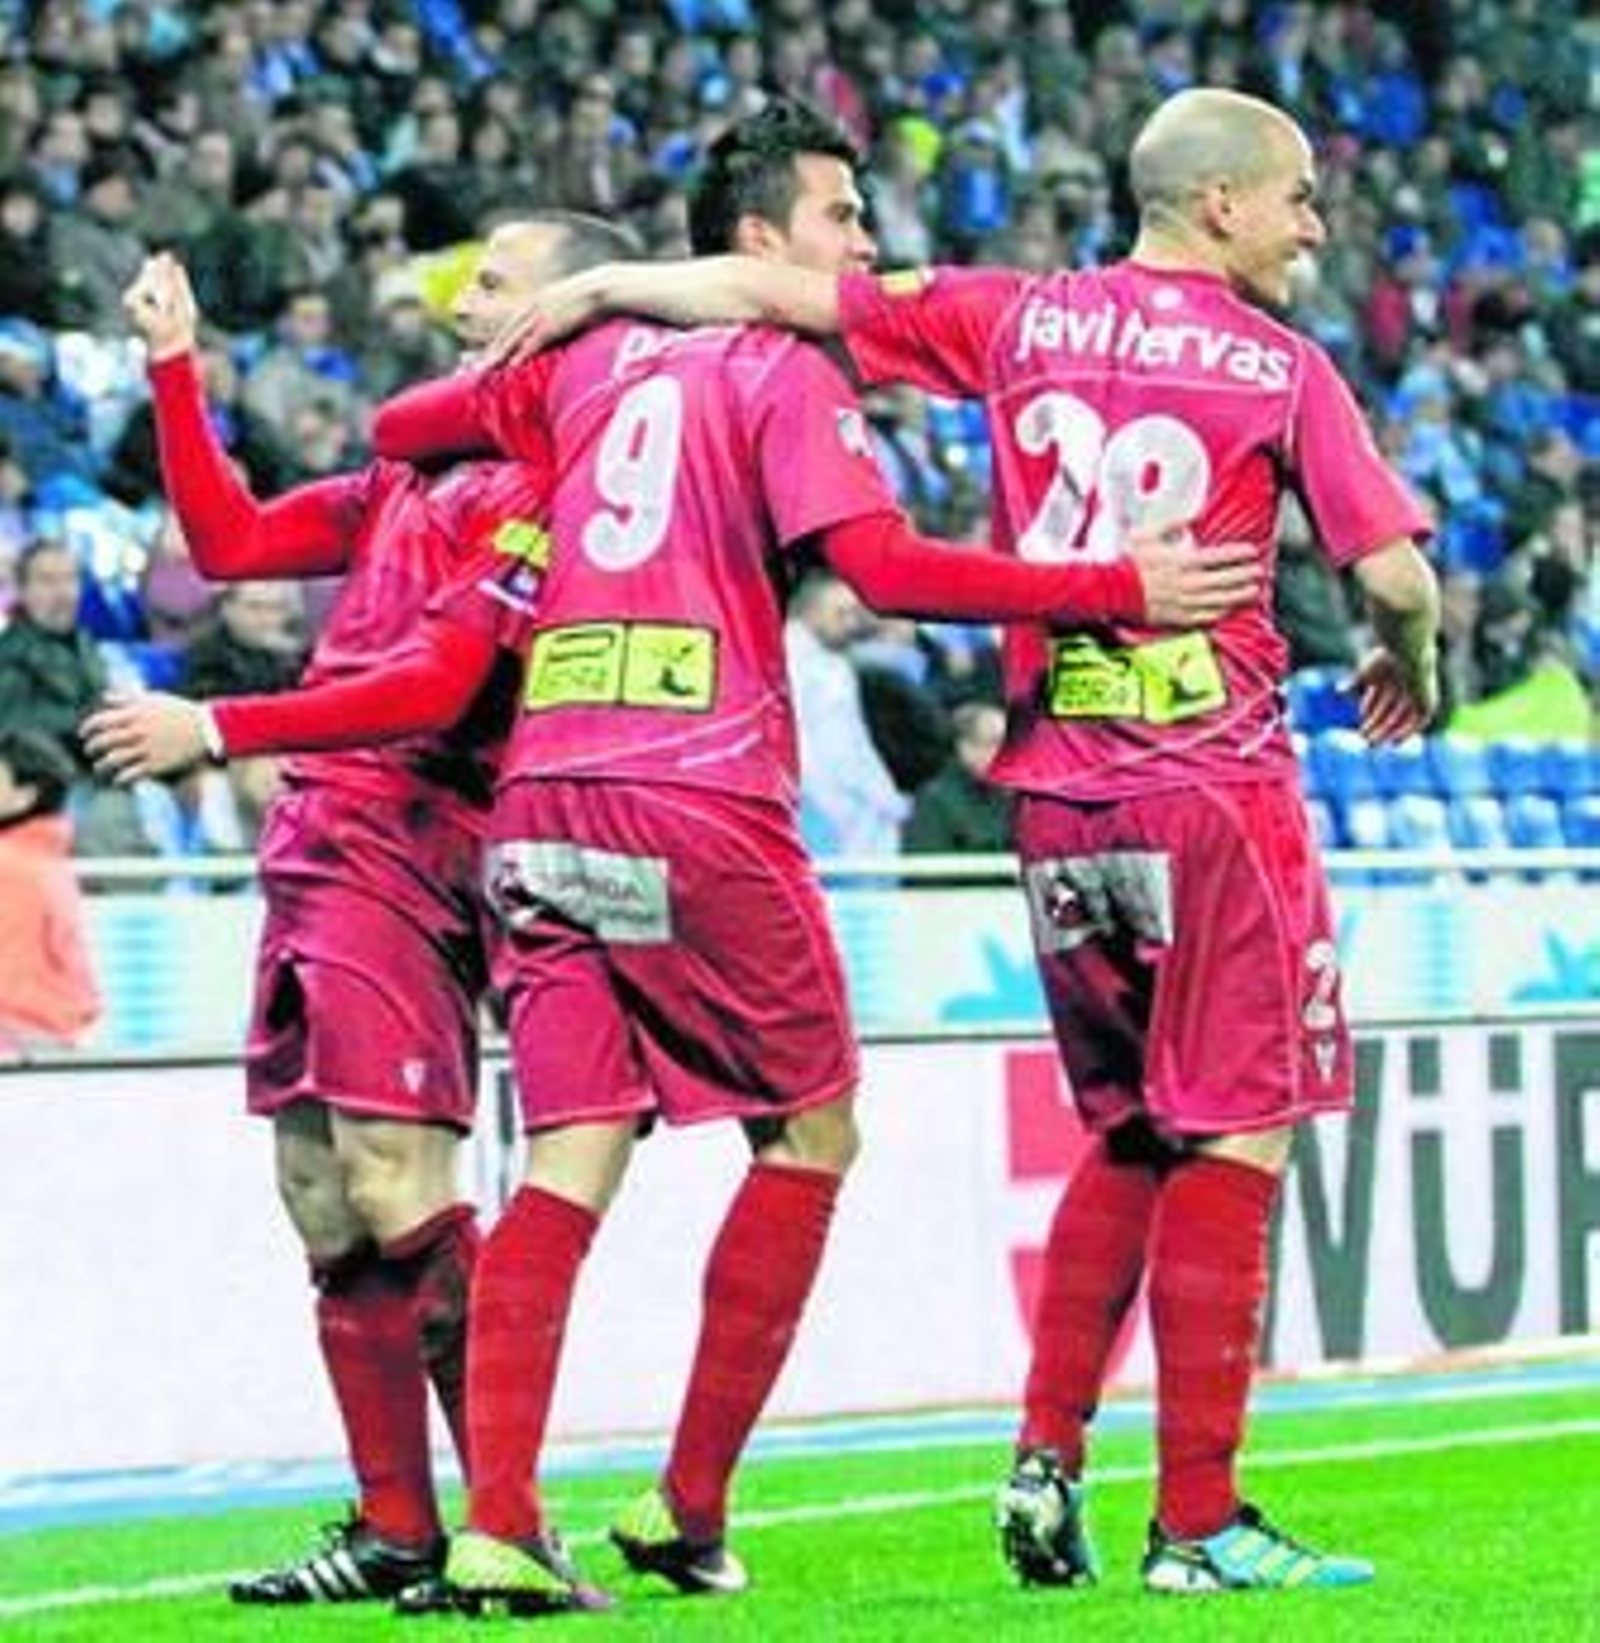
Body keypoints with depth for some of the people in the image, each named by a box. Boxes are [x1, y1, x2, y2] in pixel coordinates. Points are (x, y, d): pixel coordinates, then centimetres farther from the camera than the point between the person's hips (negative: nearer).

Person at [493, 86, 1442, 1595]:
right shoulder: (1277, 366, -4)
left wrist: (597, 288, 18)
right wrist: (1409, 665, 15)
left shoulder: (1018, 320, 7)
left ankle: (1046, 1457, 9)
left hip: (1054, 792, 5)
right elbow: (1393, 572, -7)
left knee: (1130, 1134, 19)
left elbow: (776, 292, 7)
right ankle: (1197, 1521, -5)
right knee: (1237, 1140, -1)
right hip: (1213, 783, -5)